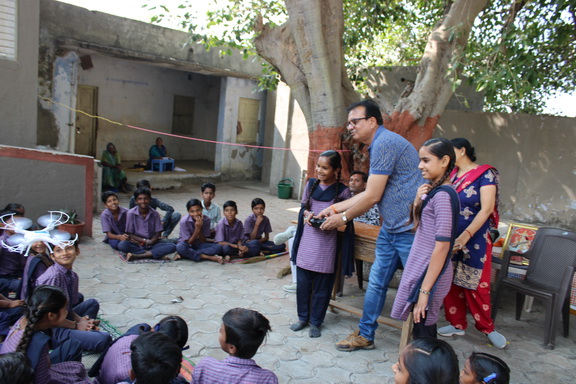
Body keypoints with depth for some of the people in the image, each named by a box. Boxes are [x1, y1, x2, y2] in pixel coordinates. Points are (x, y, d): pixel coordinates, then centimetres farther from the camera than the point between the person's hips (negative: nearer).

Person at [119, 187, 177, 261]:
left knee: (172, 247, -23)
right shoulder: (131, 213, -4)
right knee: (122, 245, -33)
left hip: (151, 245, 1)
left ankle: (136, 256, -28)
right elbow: (130, 234, -3)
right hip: (136, 246, -1)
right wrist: (145, 240, -14)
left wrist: (150, 242, -16)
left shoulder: (155, 214, 0)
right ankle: (157, 254, -29)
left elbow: (157, 234, 2)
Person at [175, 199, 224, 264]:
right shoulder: (184, 221, -18)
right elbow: (189, 243, -16)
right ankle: (211, 258, -32)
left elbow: (203, 242, -9)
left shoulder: (206, 219, -11)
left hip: (199, 245, 3)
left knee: (218, 247, -23)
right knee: (180, 247, -38)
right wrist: (197, 229, -27)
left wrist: (199, 228, -25)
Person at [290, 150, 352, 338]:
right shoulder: (311, 184, 4)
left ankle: (315, 322, 23)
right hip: (307, 240, 3)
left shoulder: (343, 191, -6)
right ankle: (303, 317, 28)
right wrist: (308, 213, -9)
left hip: (327, 243, -3)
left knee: (322, 285, 7)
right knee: (302, 282, 10)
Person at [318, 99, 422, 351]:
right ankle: (365, 336, 28)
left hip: (410, 229, -10)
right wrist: (335, 208, 15)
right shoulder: (381, 144, 15)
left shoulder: (384, 143, -17)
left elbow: (372, 197, -18)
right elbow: (371, 194, 16)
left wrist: (343, 217, -5)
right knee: (376, 283, 15)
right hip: (390, 229, 10)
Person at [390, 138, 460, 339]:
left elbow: (442, 246, -21)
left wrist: (425, 290, -20)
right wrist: (417, 202, -1)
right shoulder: (432, 191, 9)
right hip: (420, 268, 9)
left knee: (423, 332, 0)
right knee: (421, 327, 16)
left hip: (430, 273, -9)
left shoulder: (443, 195, -18)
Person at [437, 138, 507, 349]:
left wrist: (465, 236, -24)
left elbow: (486, 209, -16)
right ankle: (457, 324, 26)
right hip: (449, 240, 6)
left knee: (476, 284, 3)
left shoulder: (485, 174, -9)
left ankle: (487, 327, 23)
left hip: (475, 240, -5)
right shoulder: (450, 175, 8)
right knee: (451, 283, 10)